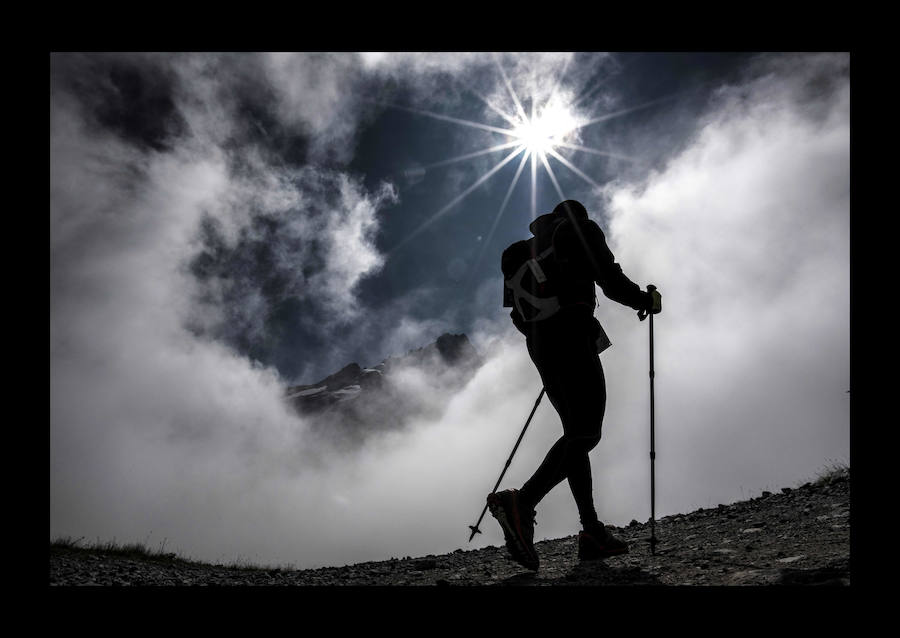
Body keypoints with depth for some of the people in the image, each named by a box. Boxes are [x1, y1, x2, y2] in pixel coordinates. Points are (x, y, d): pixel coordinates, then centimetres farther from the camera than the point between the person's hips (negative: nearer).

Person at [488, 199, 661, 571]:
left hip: (538, 346, 8)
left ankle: (591, 532, 5)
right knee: (586, 433, -13)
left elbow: (517, 314, 22)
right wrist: (646, 300, 14)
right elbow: (611, 281, -2)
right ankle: (522, 503, -32)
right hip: (573, 337, -7)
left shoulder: (523, 252, 27)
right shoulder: (581, 228, 9)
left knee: (575, 433, 10)